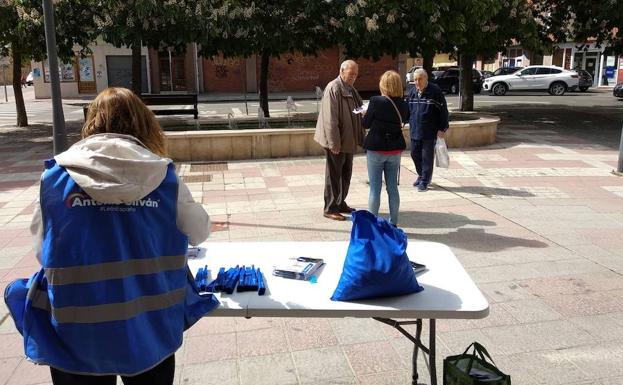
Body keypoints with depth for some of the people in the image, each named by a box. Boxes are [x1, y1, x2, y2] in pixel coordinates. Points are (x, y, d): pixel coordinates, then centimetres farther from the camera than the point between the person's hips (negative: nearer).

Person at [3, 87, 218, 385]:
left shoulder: (55, 177, -6)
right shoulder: (163, 176, -7)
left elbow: (44, 252, 0)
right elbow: (200, 232, 5)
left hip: (76, 337, 0)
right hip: (151, 331, 0)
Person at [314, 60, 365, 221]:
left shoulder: (351, 89, 11)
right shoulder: (333, 89, -17)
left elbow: (358, 112, 19)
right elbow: (330, 119, -22)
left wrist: (359, 138, 12)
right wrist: (334, 143, -24)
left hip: (348, 140, 9)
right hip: (336, 142, -9)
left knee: (346, 174, 17)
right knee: (334, 175, 0)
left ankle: (340, 203, 31)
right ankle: (330, 209, 11)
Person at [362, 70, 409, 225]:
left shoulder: (376, 102, -16)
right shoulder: (403, 105, -4)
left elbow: (366, 123, -7)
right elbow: (404, 121, 9)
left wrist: (366, 114, 13)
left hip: (376, 149, -4)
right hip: (395, 150, 4)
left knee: (375, 188, 4)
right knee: (393, 187, 12)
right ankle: (393, 224, 19)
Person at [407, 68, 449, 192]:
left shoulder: (435, 91, -10)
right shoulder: (412, 92, 6)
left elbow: (443, 111, -8)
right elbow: (407, 109, 18)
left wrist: (442, 128, -10)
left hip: (430, 132, -6)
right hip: (415, 131, 6)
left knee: (427, 157, 1)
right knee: (415, 154, 13)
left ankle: (424, 181, 13)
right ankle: (421, 175, 34)